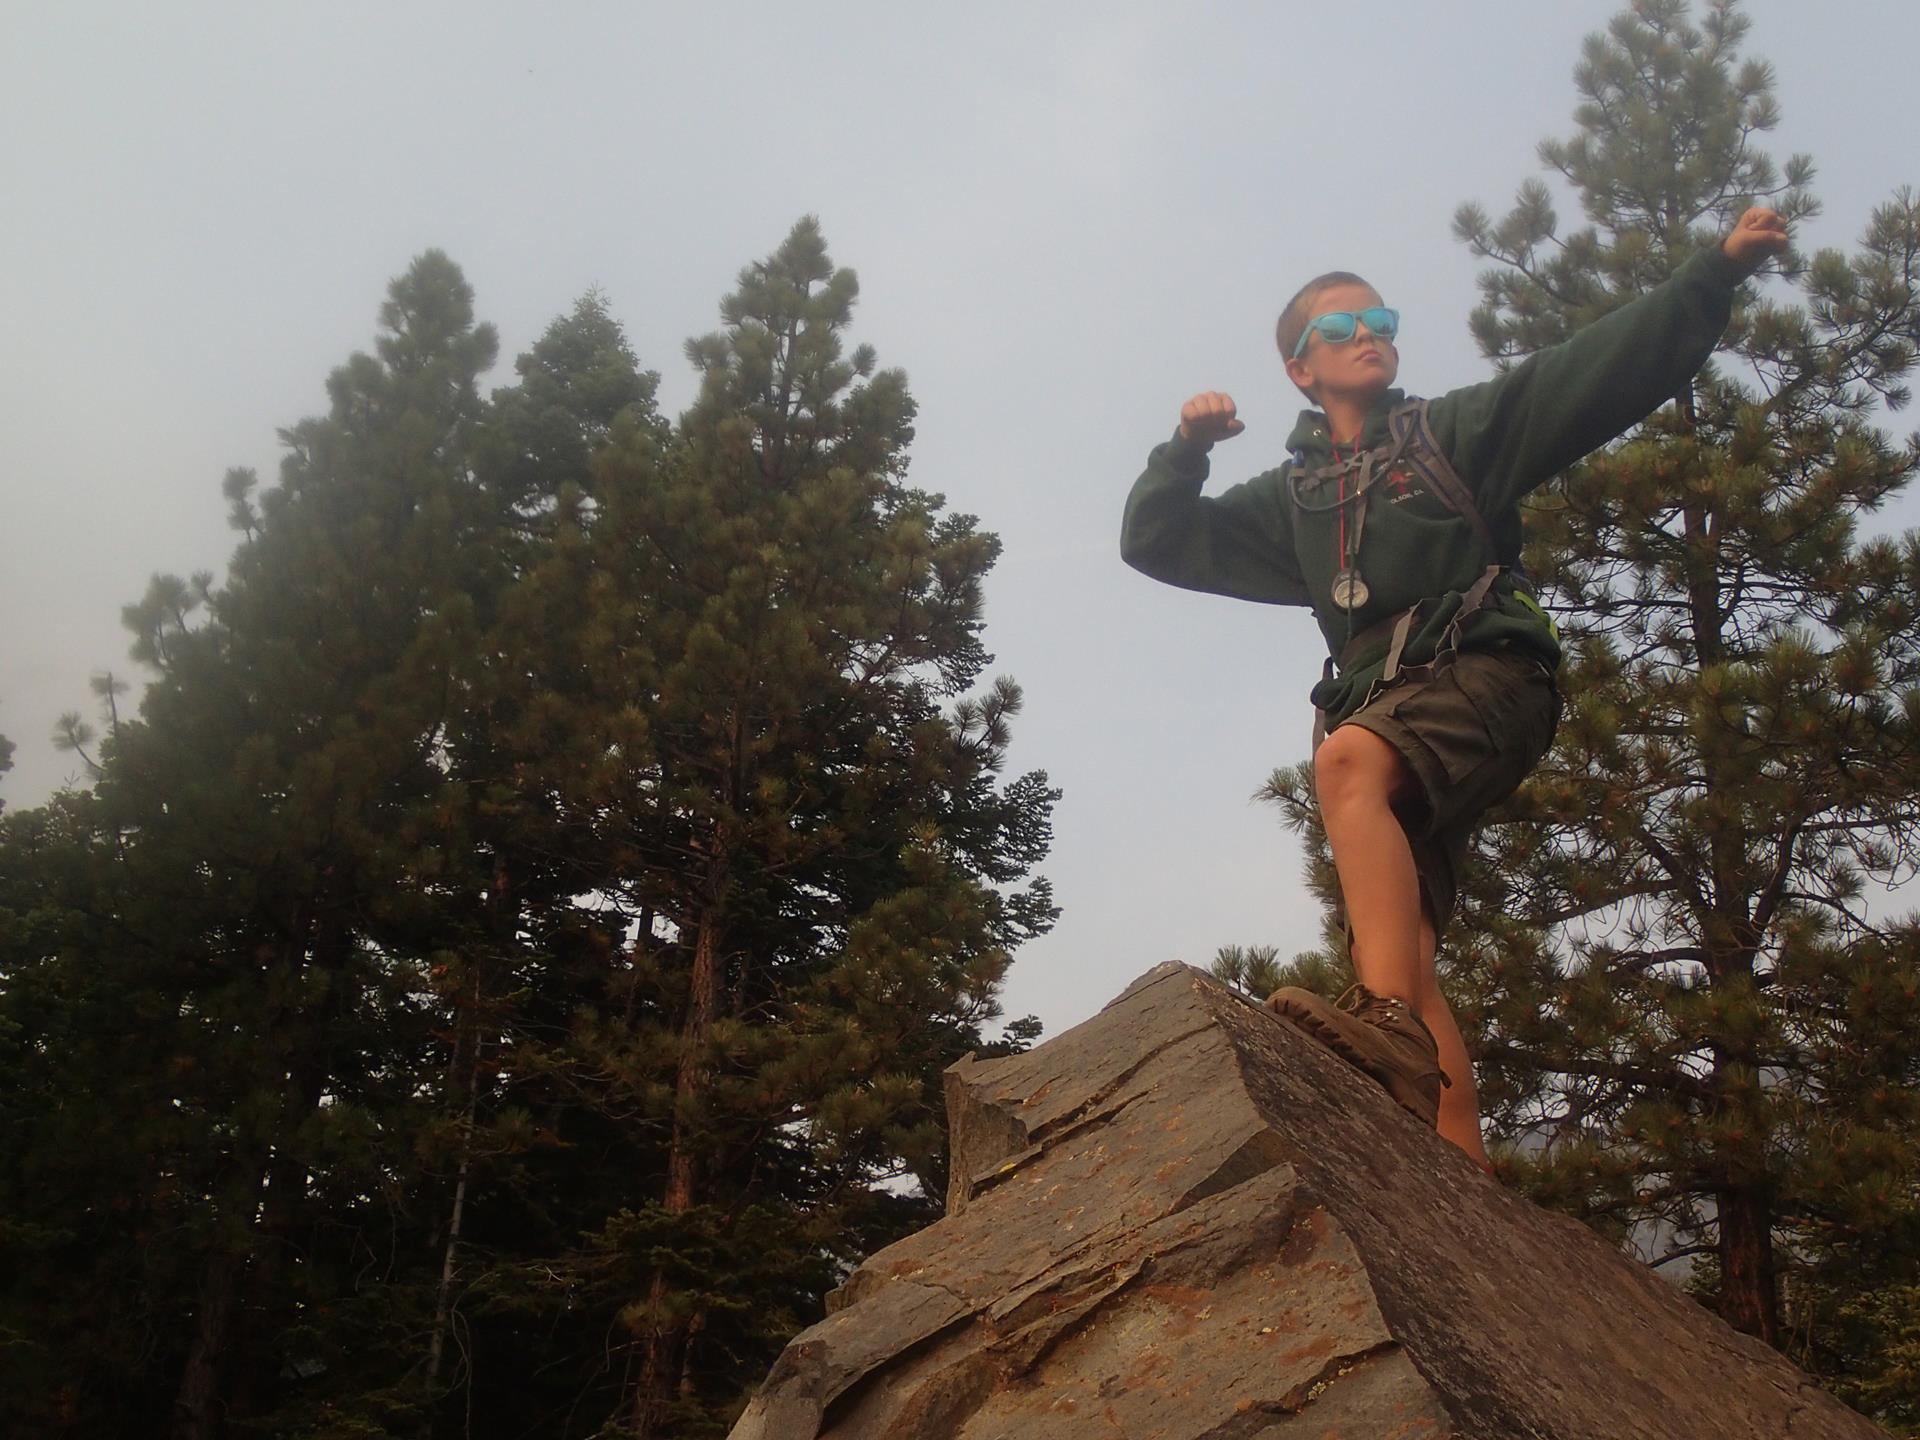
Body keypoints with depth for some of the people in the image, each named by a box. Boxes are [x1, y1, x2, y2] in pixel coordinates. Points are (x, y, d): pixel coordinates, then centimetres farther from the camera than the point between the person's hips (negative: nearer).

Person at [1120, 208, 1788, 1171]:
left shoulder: (1456, 429, 17)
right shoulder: (1292, 497, 26)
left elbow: (1605, 365, 7)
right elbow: (1155, 543, 25)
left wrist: (1717, 269, -4)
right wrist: (1187, 448, 9)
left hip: (1486, 675, -4)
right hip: (1378, 713, 5)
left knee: (1348, 760, -35)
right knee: (1397, 950, -10)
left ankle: (1393, 1026, -51)